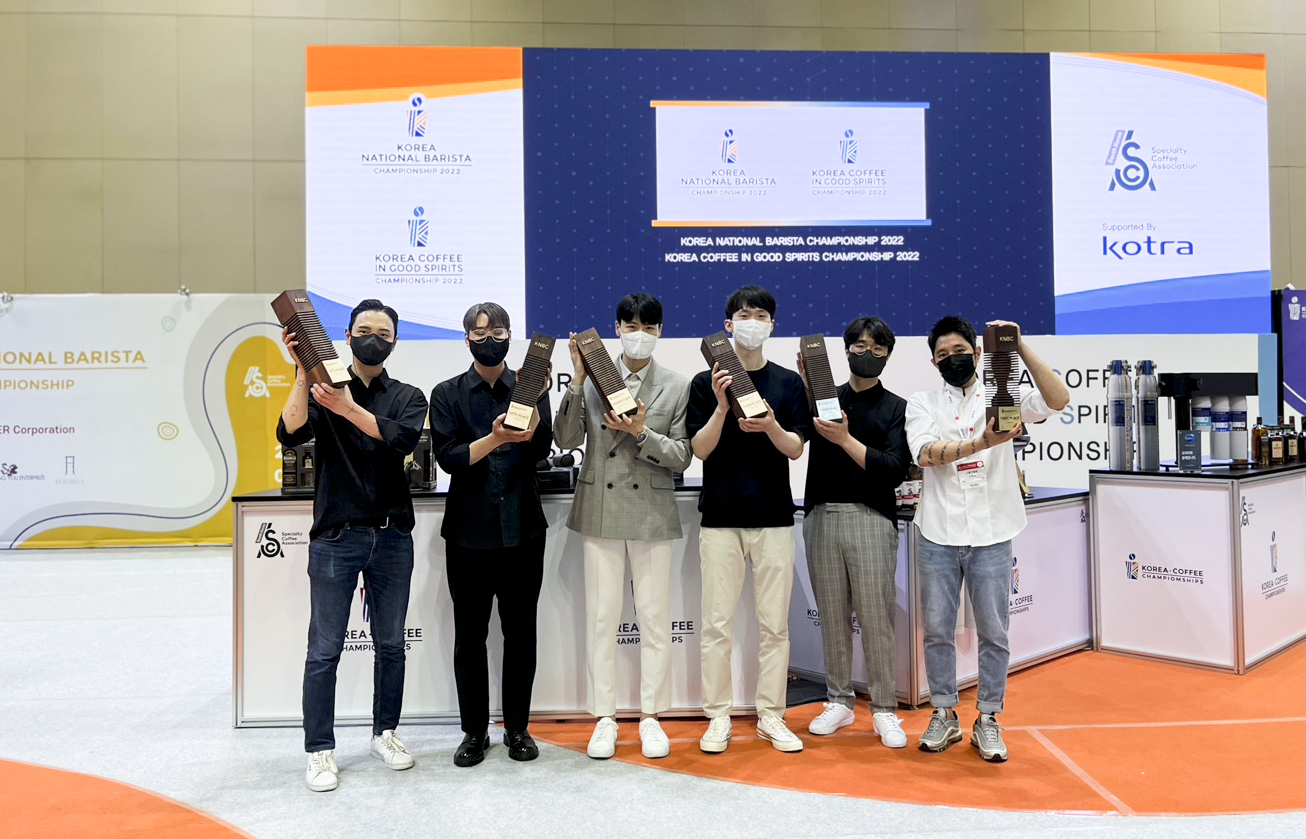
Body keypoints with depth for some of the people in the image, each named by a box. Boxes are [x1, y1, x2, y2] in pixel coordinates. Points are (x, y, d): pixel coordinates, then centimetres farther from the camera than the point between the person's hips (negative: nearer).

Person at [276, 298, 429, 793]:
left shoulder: (408, 398, 6)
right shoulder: (322, 388, 3)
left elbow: (402, 438, -15)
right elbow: (290, 434, -15)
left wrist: (348, 408, -25)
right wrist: (303, 371, -20)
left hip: (392, 538, 2)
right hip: (335, 537, -2)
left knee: (391, 644, 12)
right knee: (324, 650, 2)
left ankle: (385, 732, 29)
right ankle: (320, 751, 15)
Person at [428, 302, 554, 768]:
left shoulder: (530, 388, 6)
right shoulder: (448, 394, 5)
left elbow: (539, 449, -9)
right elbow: (448, 457, -8)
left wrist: (534, 400, -25)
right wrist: (495, 438, -23)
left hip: (523, 530, 1)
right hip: (469, 532, 0)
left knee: (520, 633, 8)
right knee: (469, 636, 7)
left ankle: (517, 728, 23)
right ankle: (474, 732, 22)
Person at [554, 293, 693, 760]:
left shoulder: (677, 387, 4)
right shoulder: (593, 379, 2)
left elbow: (682, 458, 0)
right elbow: (566, 440, -5)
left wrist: (640, 433, -16)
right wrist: (577, 380, -13)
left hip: (652, 514, 0)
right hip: (600, 511, 0)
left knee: (655, 617, 6)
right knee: (602, 616, 6)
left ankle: (651, 717, 20)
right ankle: (604, 718, 18)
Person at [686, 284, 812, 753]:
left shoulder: (788, 383, 7)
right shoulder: (706, 383, 4)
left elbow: (796, 448, 1)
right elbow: (700, 449, -3)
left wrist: (770, 426, -19)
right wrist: (722, 406, -18)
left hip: (773, 517, 1)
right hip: (720, 516, -1)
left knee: (774, 624, 6)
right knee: (717, 624, 2)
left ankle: (771, 716, 18)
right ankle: (718, 718, 15)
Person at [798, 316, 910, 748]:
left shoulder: (897, 408, 8)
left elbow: (895, 470, -4)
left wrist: (846, 439, -14)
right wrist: (803, 383, -14)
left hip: (871, 518, -2)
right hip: (822, 516, 2)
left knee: (876, 616, -2)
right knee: (832, 614, 7)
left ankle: (884, 710, 9)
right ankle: (839, 701, 20)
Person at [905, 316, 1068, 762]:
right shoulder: (922, 403, 5)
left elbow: (1058, 399, -11)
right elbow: (926, 452, -13)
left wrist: (1020, 347, -19)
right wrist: (983, 443, -27)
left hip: (991, 534, 0)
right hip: (938, 533, 1)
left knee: (993, 632, 6)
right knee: (937, 629, 8)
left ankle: (987, 720, 21)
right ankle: (944, 715, 23)